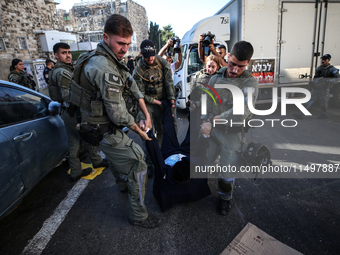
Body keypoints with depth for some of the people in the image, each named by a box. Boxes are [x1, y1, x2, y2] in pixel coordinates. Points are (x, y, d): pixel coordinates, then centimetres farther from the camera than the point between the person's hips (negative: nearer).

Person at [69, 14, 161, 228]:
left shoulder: (114, 60, 5)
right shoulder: (104, 67, -29)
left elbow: (133, 87, 9)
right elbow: (118, 114, -28)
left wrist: (147, 114, 3)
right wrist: (139, 131, -13)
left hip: (105, 125, 11)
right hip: (105, 130, -11)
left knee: (116, 156, 31)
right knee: (137, 165, -5)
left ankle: (123, 185, 60)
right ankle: (138, 215, 12)